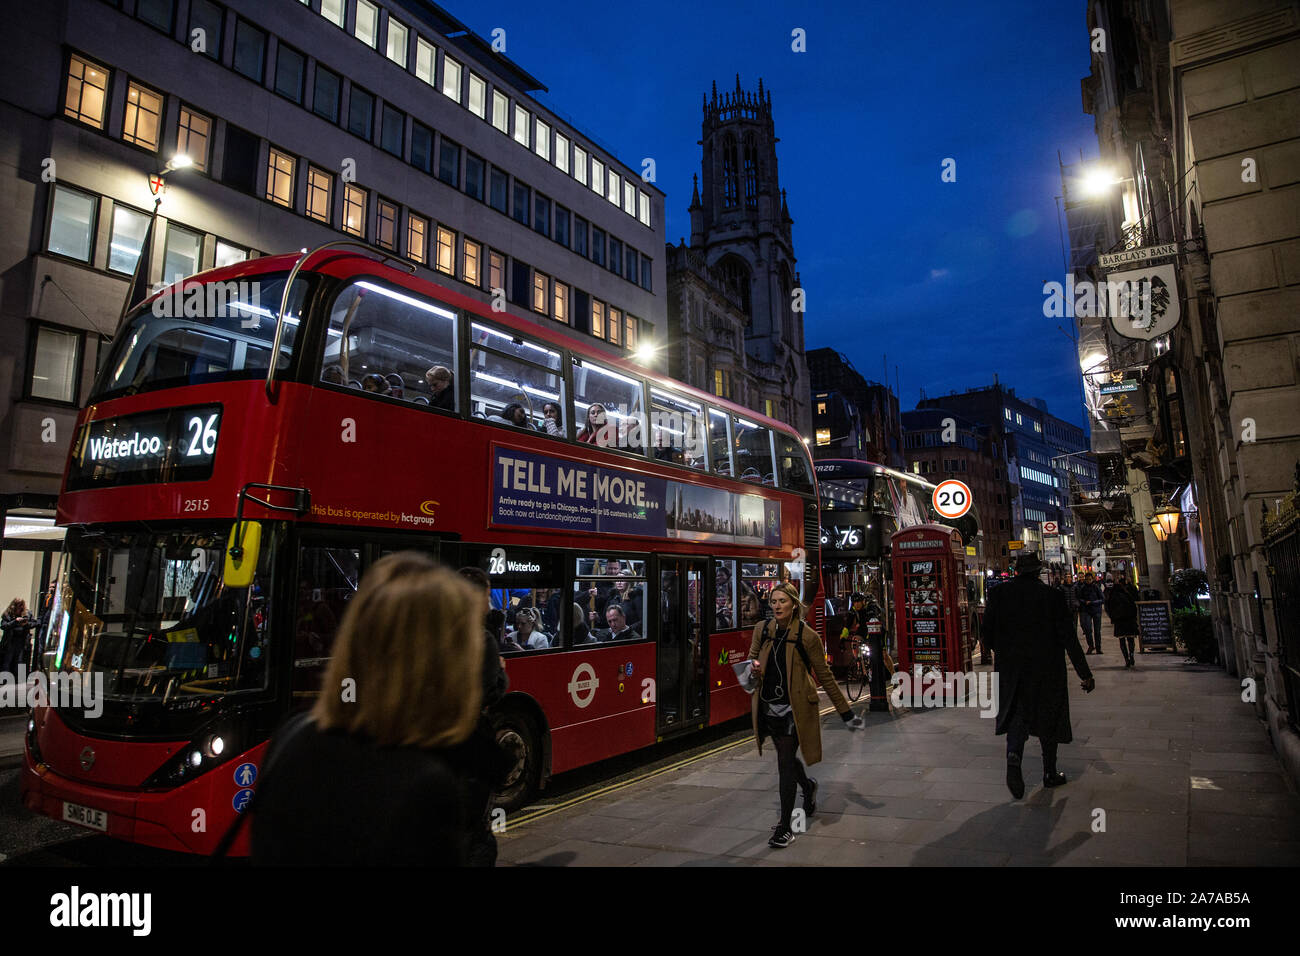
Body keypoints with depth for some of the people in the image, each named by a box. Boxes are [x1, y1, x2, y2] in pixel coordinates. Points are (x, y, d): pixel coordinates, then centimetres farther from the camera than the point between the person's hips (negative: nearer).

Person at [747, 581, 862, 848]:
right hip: (768, 707, 5)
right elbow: (752, 659, 14)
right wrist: (753, 665, -12)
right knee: (785, 758, 20)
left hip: (793, 708, -5)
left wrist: (846, 712, -2)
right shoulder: (762, 630, 0)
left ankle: (785, 827, 6)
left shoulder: (807, 636, -11)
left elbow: (824, 676, -5)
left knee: (785, 763, -5)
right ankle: (808, 786, 52)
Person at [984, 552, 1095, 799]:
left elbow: (987, 629, -2)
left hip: (1011, 667, 1)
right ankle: (1050, 773, 24)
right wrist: (1085, 673, -6)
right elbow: (1067, 636, -10)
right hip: (1046, 668, -1)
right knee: (1048, 717, 13)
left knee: (1017, 713, 10)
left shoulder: (999, 594, -4)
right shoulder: (1052, 596, -8)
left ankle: (1014, 756, -17)